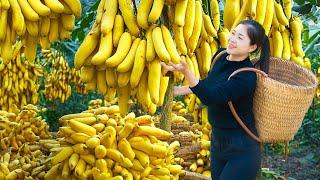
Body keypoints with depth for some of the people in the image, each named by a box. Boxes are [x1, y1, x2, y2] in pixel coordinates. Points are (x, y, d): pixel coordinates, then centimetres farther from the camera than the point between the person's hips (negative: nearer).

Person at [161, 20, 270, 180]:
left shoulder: (246, 77, -26)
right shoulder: (221, 56, -2)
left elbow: (211, 97, -34)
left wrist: (185, 71, -43)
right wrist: (181, 90, 20)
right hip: (218, 141, 8)